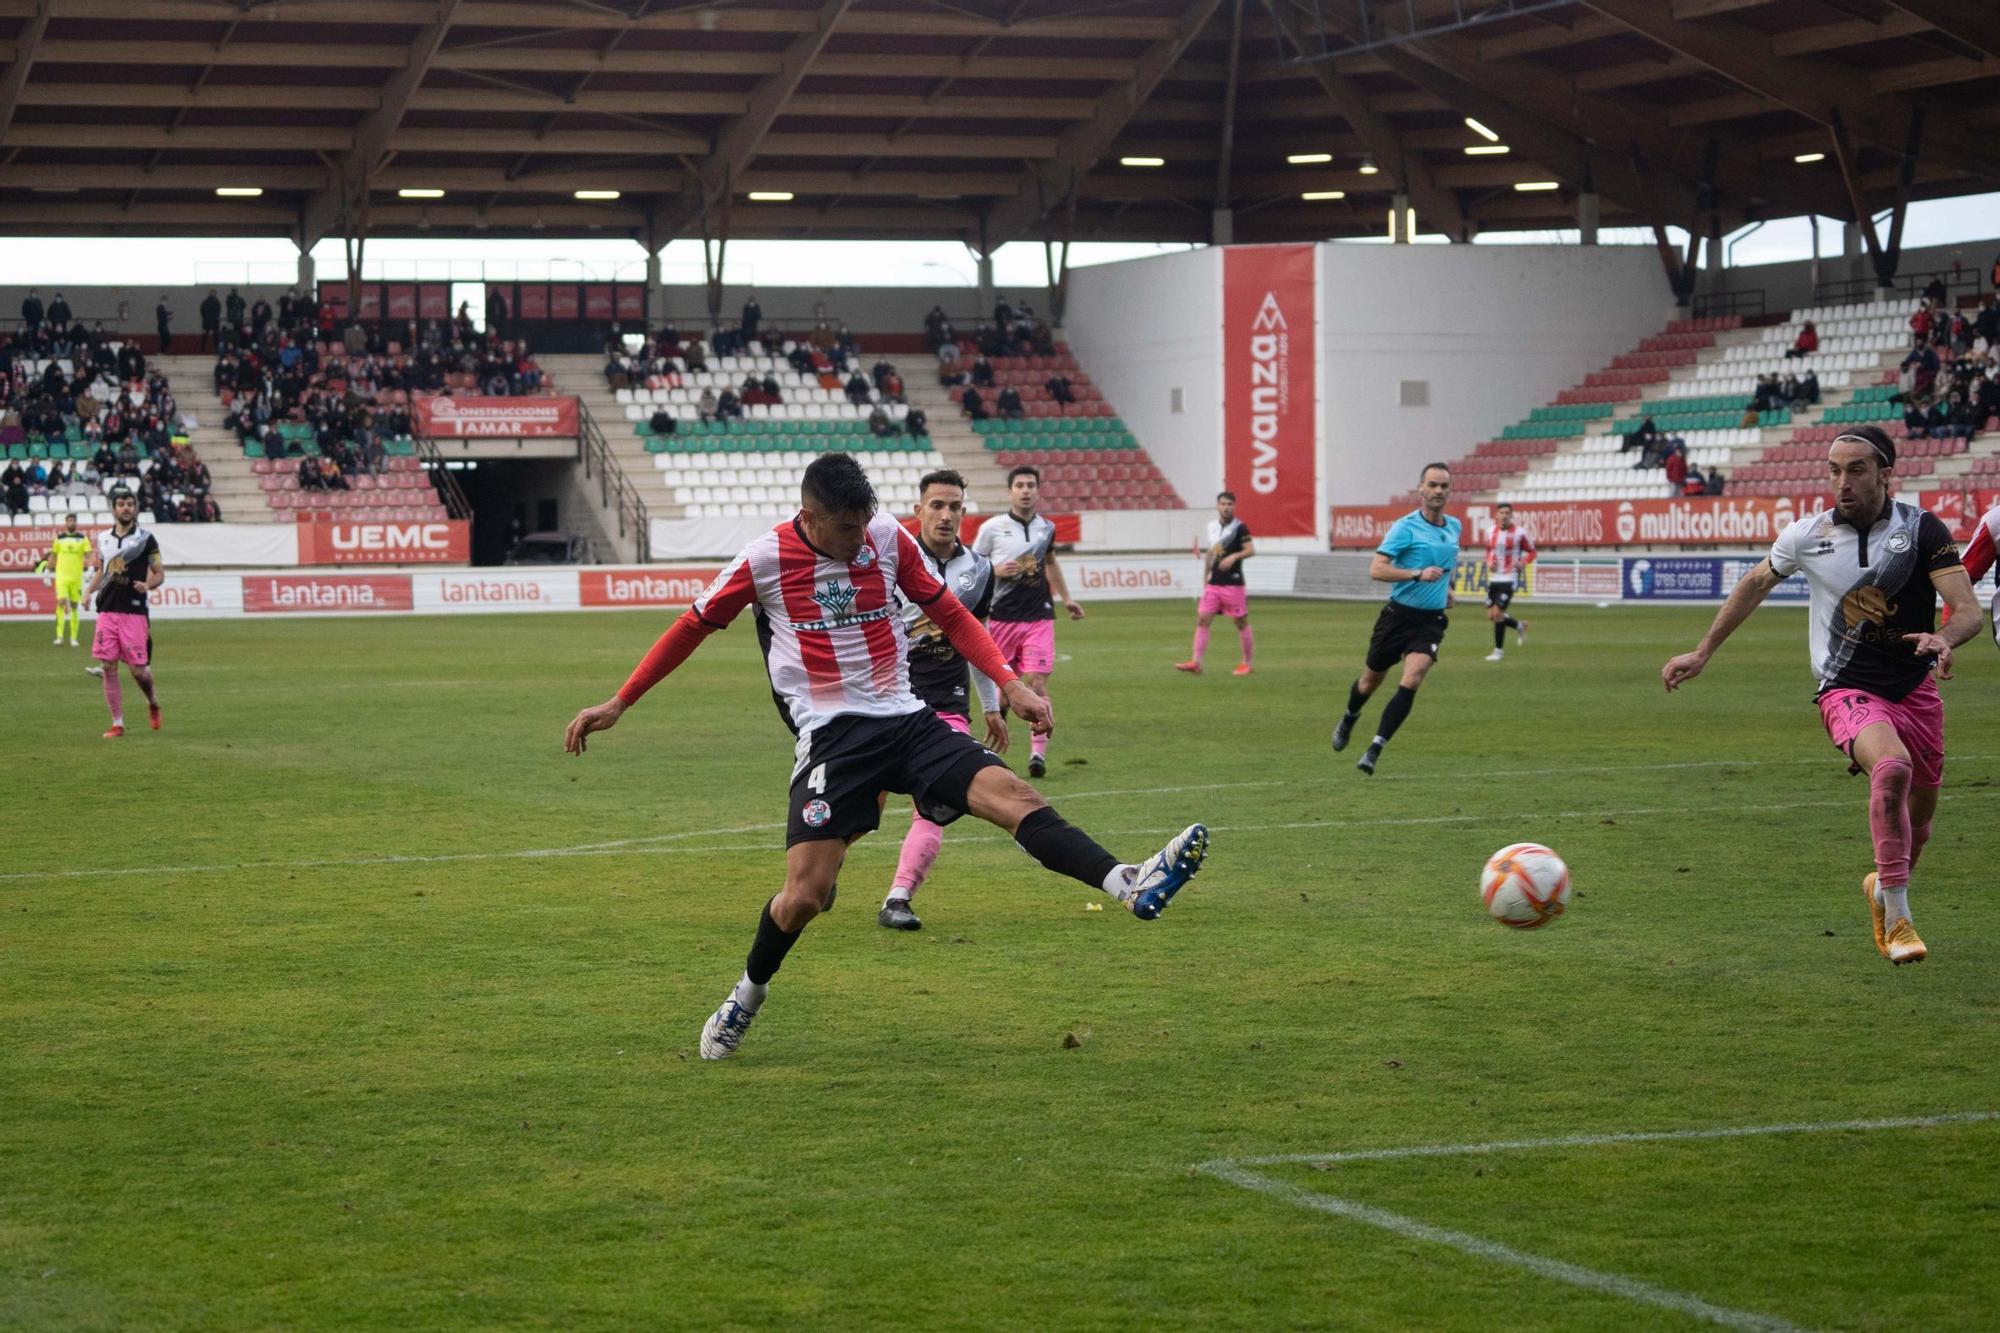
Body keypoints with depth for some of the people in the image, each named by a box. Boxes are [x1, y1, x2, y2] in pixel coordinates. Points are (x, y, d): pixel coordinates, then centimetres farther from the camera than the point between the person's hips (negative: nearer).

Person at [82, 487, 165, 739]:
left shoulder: (145, 538, -2)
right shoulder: (103, 538, 11)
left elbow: (160, 574, 2)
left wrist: (148, 584, -19)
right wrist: (89, 591, 8)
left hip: (134, 612, -4)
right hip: (107, 611, 4)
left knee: (138, 670, -4)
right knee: (108, 668, -2)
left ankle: (153, 702, 28)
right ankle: (117, 723, 5)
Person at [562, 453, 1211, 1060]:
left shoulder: (889, 537, 2)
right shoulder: (764, 559, -5)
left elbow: (949, 613, 12)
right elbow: (694, 627, 8)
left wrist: (1010, 685, 0)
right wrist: (617, 703, 10)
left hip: (906, 720, 3)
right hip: (832, 735, -3)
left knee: (1016, 796, -20)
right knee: (805, 894, -12)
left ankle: (1129, 884, -35)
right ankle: (748, 993, 16)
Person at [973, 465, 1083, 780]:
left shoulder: (1047, 528, 8)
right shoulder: (992, 528, -3)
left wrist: (1066, 598, 26)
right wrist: (996, 571, -15)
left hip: (1039, 617, 1)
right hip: (1003, 617, -1)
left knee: (1038, 683, -11)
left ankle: (1038, 753, -11)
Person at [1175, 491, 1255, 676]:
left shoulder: (1239, 527, -7)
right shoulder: (1212, 526, 11)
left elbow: (1251, 550, -15)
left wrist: (1234, 556, -31)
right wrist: (1205, 578, 19)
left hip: (1233, 583, -6)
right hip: (1213, 583, 6)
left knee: (1241, 622, 2)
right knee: (1202, 619, -4)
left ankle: (1246, 664, 13)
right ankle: (1196, 663, -6)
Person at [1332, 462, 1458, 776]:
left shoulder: (1454, 527, 7)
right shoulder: (1406, 527, -13)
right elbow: (1376, 569, -22)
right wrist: (1418, 574, -30)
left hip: (1431, 620, 3)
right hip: (1398, 616, -3)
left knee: (1410, 682, -18)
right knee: (1370, 681, 13)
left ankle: (1374, 750, -15)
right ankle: (1349, 719, 47)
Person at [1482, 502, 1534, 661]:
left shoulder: (1519, 533, -7)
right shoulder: (1491, 532, 7)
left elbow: (1531, 551, 3)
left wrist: (1523, 563, -15)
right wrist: (1489, 563, 2)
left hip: (1509, 578, -6)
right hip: (1493, 578, 6)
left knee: (1497, 613, -13)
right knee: (1491, 615, 7)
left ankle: (1499, 650, 2)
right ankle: (1519, 626, 34)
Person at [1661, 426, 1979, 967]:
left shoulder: (1923, 530, -8)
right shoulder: (1808, 536, -4)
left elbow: (1969, 611, -15)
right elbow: (1756, 583, 15)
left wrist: (1944, 638, -39)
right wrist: (1703, 652, 17)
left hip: (1917, 690, 2)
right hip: (1849, 692, -2)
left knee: (1919, 817, 12)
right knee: (1893, 766, -33)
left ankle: (1884, 888, 47)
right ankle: (1896, 917, -24)